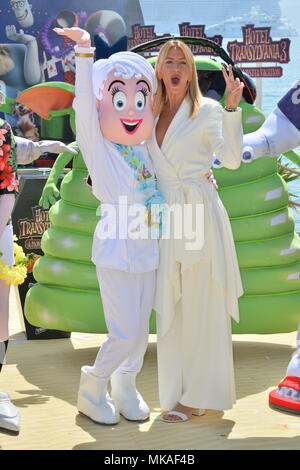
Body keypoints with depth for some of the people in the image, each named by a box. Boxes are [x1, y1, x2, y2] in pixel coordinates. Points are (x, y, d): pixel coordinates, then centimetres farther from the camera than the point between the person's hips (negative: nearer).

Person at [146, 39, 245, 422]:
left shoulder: (208, 110, -2)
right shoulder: (151, 114, 15)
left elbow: (231, 159, -16)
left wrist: (232, 108, -23)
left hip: (198, 212, -5)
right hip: (165, 215, 6)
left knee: (200, 308, -1)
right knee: (170, 310, 9)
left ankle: (200, 395, 12)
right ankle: (179, 392, 21)